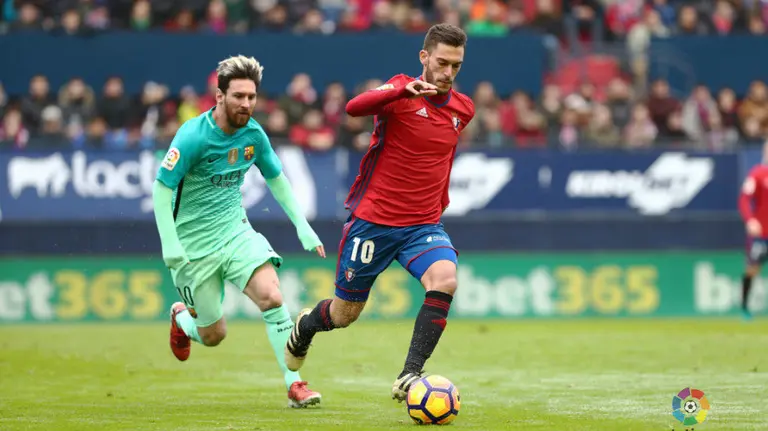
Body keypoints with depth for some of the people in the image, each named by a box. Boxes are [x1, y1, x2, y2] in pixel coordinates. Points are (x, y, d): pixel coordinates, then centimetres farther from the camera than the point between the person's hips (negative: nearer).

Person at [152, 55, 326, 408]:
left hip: (237, 233, 4)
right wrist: (170, 244, -24)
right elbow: (161, 189, -17)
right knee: (213, 335, 4)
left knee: (272, 297, -21)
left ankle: (294, 384, -15)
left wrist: (303, 227, 7)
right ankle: (181, 317, 40)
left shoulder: (253, 134, -4)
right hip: (194, 245, -4)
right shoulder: (193, 136, -20)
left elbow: (276, 179, 12)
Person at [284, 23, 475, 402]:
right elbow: (354, 108, -34)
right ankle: (305, 327, 46)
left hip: (424, 224, 3)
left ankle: (409, 377, -25)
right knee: (345, 313, 9)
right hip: (372, 220, -3)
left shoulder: (463, 109, 5)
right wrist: (405, 90, -49)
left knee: (445, 280, -28)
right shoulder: (401, 92, -12)